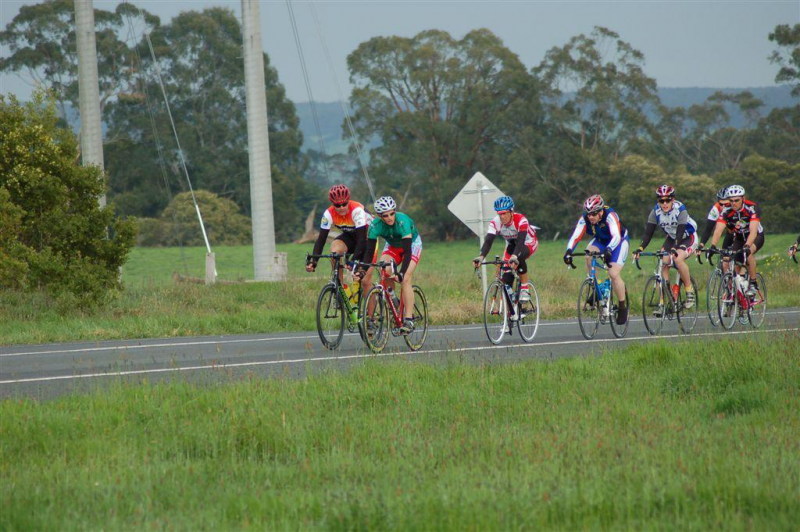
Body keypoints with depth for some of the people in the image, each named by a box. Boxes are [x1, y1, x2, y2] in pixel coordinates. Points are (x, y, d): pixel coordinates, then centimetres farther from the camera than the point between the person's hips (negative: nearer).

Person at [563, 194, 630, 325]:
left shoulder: (610, 215, -35)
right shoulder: (584, 218, -23)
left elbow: (616, 237, -46)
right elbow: (575, 236, -30)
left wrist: (608, 251, -64)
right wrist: (569, 251, -48)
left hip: (620, 241, -4)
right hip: (601, 240, 4)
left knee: (614, 274, -19)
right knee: (588, 256, -27)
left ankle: (623, 307, 0)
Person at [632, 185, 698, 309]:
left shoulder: (680, 209, -29)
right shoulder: (656, 211, -16)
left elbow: (680, 232, -37)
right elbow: (648, 233, -20)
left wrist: (674, 249, -52)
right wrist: (640, 248, -36)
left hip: (688, 237, -5)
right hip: (672, 238, 5)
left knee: (678, 258, -31)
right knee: (663, 263, -15)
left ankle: (689, 289, -13)